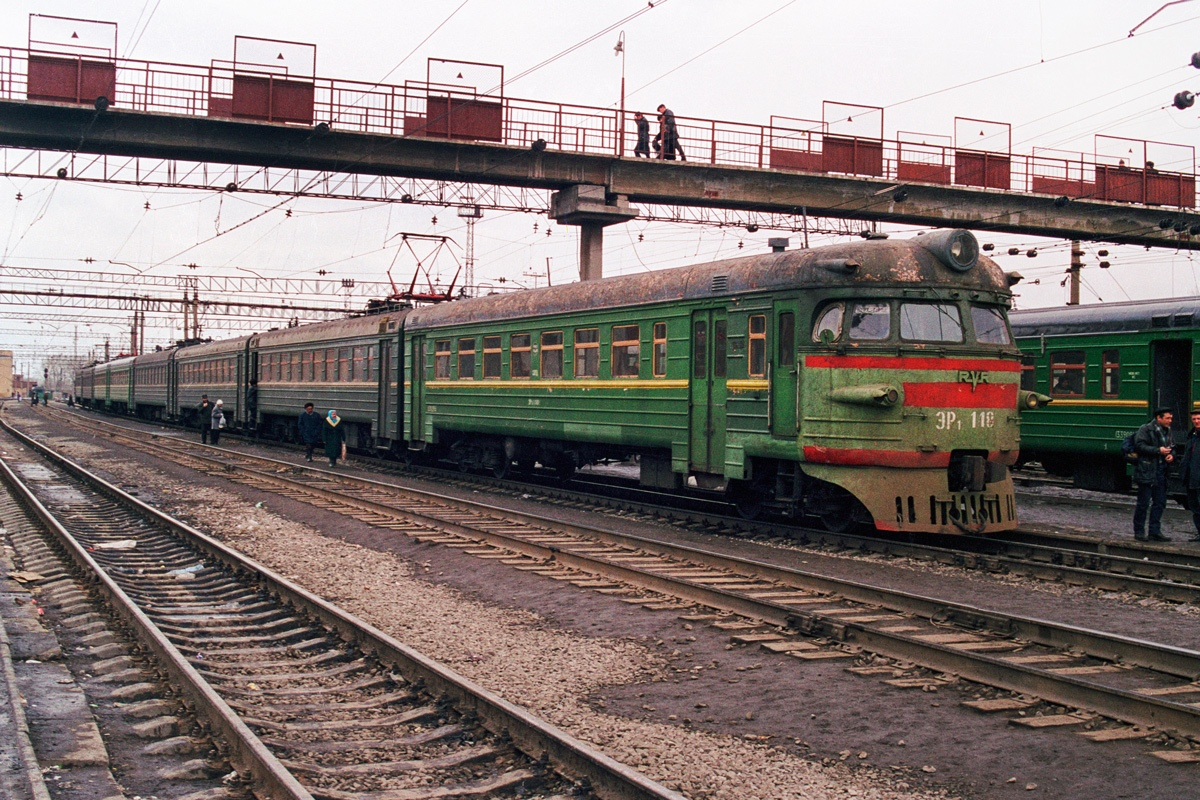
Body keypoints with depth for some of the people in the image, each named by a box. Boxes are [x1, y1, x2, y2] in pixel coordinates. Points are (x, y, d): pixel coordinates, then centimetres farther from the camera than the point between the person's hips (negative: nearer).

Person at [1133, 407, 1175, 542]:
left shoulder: (1167, 431, 15)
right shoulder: (1146, 429, -8)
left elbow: (1170, 446, 26)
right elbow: (1139, 446, -17)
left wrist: (1171, 455, 4)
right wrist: (1158, 450, -20)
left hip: (1161, 472, 7)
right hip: (1146, 472, -7)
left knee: (1160, 503, 8)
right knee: (1143, 503, -2)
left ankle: (1155, 532, 14)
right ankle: (1139, 531, 6)